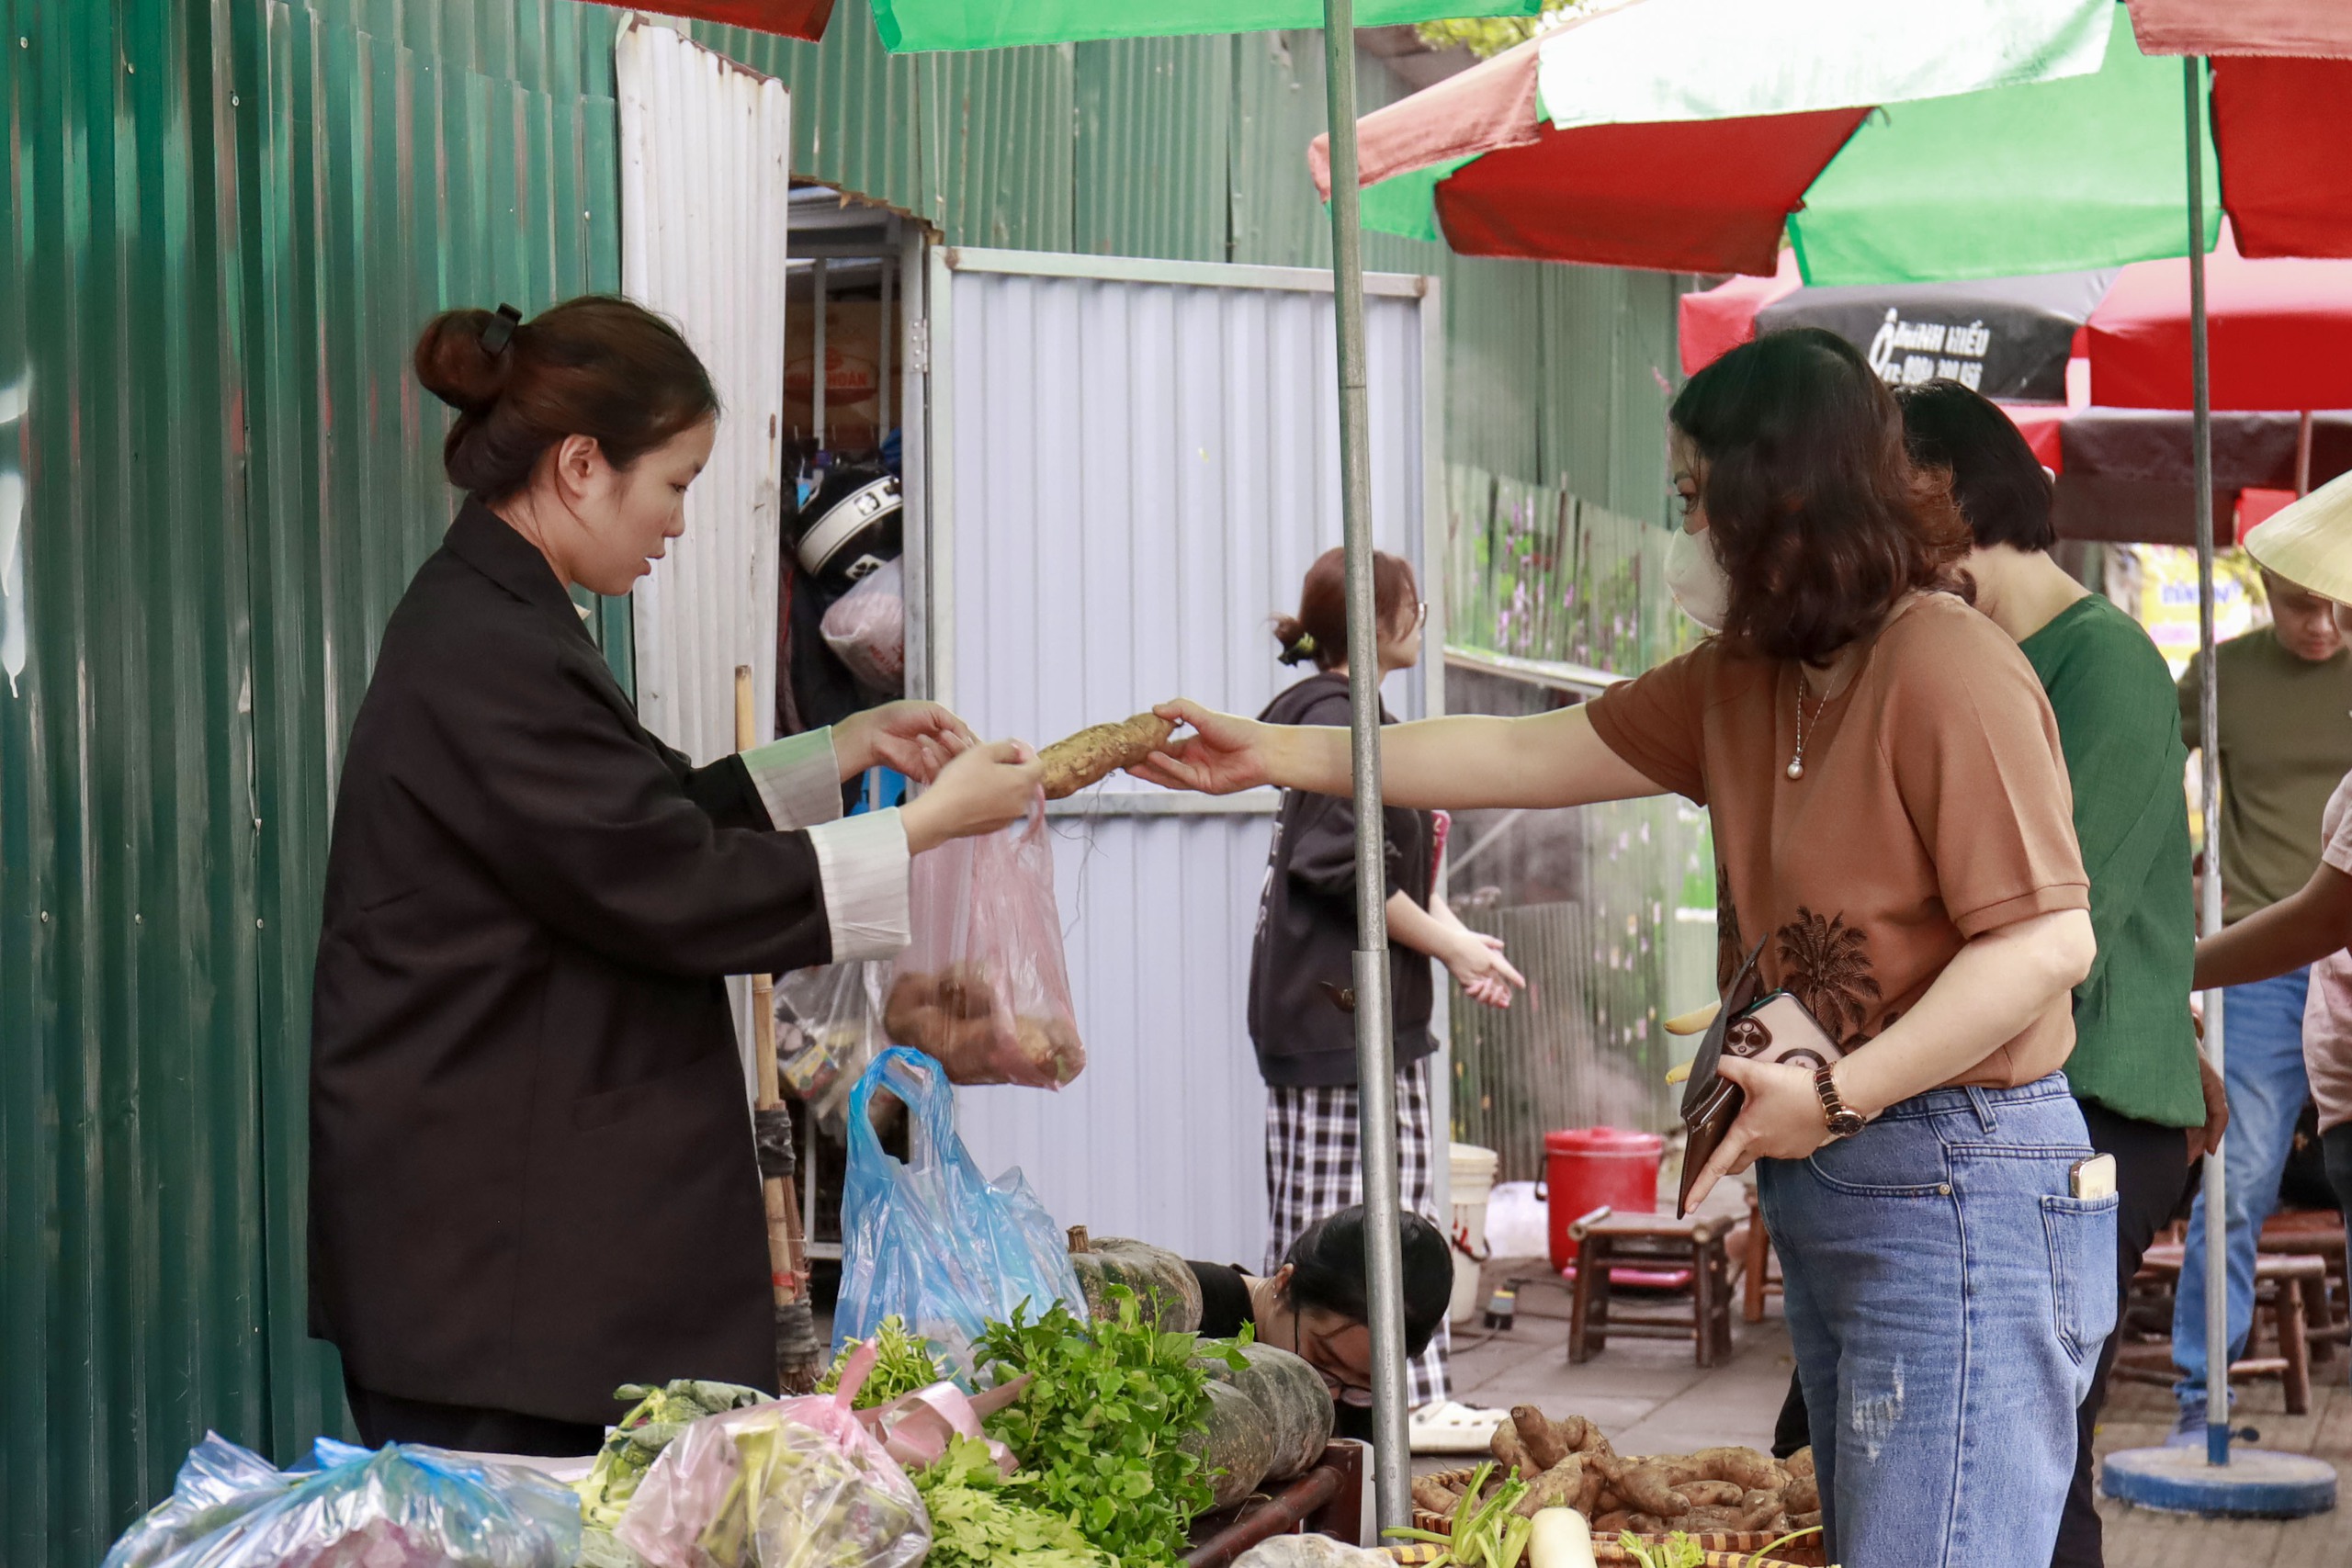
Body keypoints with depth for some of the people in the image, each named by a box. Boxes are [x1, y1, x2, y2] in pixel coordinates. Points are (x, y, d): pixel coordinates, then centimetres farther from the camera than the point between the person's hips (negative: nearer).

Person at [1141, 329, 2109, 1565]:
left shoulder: (1948, 669, -15)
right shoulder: (1744, 684, 14)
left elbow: (2049, 940, -20)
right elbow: (1527, 756, 18)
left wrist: (1839, 1094, -23)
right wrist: (1271, 756, 17)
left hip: (1958, 1195, -10)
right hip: (1823, 1188, 10)